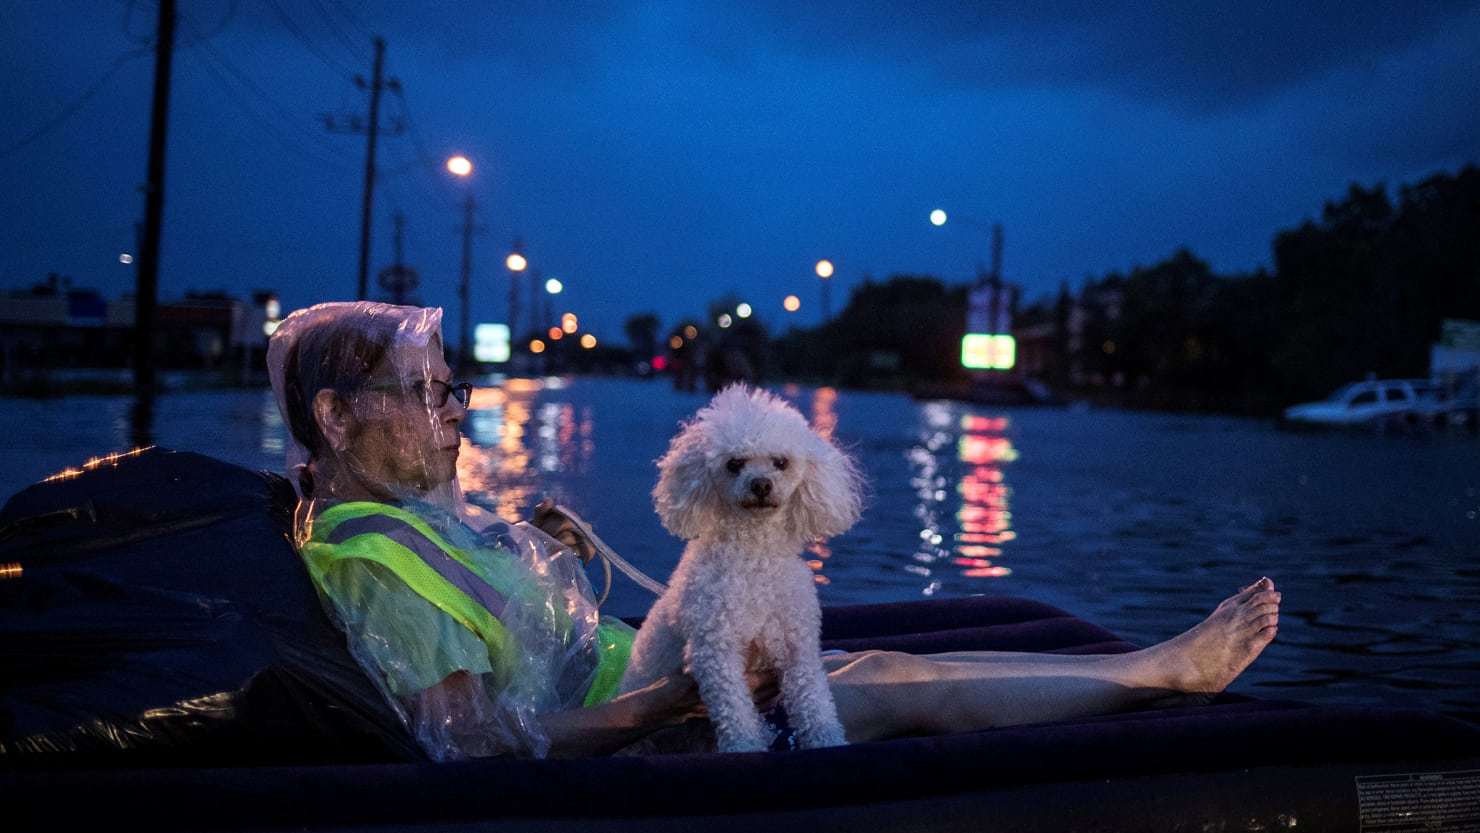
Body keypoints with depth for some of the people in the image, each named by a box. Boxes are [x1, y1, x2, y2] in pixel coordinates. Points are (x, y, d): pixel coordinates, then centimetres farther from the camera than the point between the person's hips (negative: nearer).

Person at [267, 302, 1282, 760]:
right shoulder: (374, 551, -23)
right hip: (609, 742, -10)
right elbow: (478, 742, -28)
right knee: (914, 691, -7)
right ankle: (1168, 670, 7)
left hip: (626, 673, 10)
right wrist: (682, 696, -27)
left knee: (888, 665, 4)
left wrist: (543, 559, 5)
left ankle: (1164, 663, 10)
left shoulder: (412, 511, 9)